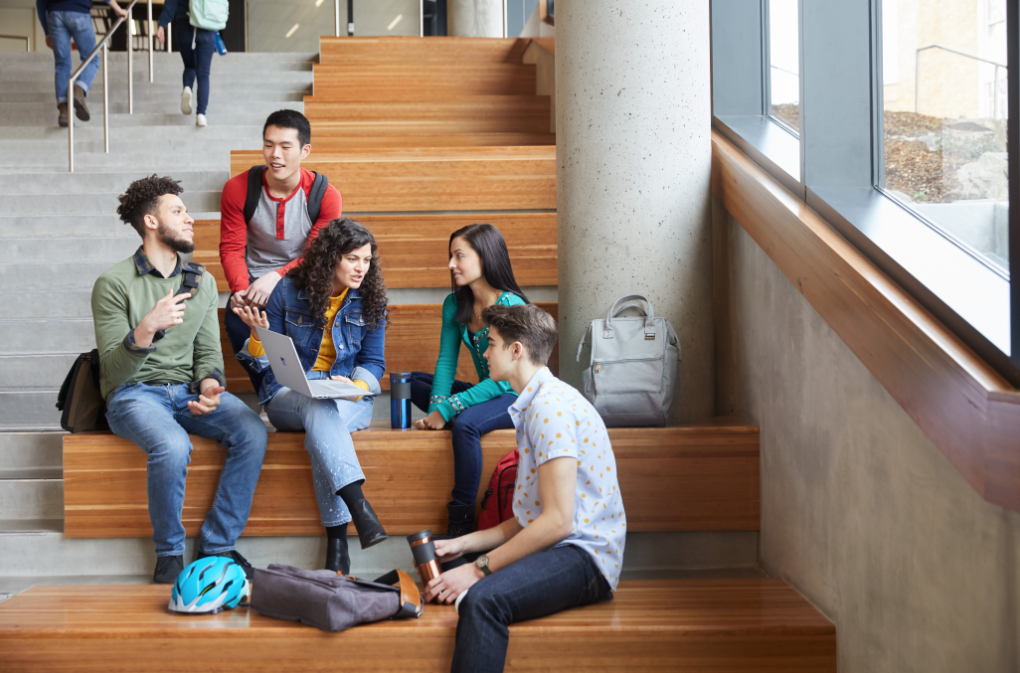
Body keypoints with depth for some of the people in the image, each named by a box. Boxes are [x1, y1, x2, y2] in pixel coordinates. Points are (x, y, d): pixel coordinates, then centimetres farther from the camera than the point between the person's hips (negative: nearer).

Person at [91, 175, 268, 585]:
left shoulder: (202, 281, 12)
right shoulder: (114, 283, -5)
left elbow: (208, 350, 12)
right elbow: (114, 369, -10)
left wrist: (209, 383, -11)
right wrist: (146, 330, -29)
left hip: (186, 391, 5)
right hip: (133, 394, -5)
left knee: (252, 432, -23)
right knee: (173, 446, -36)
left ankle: (217, 547, -13)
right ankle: (169, 553, -12)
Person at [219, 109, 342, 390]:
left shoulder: (326, 196, -7)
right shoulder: (238, 188, -4)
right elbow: (231, 248, -2)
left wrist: (276, 277, -28)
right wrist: (240, 290, -22)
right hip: (255, 280, 1)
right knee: (236, 321, -32)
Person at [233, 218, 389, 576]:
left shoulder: (371, 300, 3)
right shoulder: (289, 291, -1)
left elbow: (373, 362, 7)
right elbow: (265, 361, 4)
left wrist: (356, 386, -15)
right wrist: (260, 335, -19)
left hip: (350, 401, 1)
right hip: (288, 395, -1)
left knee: (320, 424, -36)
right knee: (319, 407, -38)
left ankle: (336, 536, -37)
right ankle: (358, 504, -50)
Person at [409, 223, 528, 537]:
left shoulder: (511, 306, -21)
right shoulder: (455, 304, 1)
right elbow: (446, 362, -1)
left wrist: (446, 409, -26)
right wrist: (435, 410, -18)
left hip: (518, 397, -8)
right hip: (487, 393, 8)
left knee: (465, 423, -35)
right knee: (413, 381, 0)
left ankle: (461, 523, -25)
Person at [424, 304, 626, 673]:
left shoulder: (551, 406, -14)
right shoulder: (535, 405, 20)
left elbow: (557, 521, -21)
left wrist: (480, 569, -16)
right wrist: (463, 544, 10)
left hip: (583, 557, -11)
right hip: (552, 546, 11)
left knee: (483, 598, -34)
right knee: (437, 573, 7)